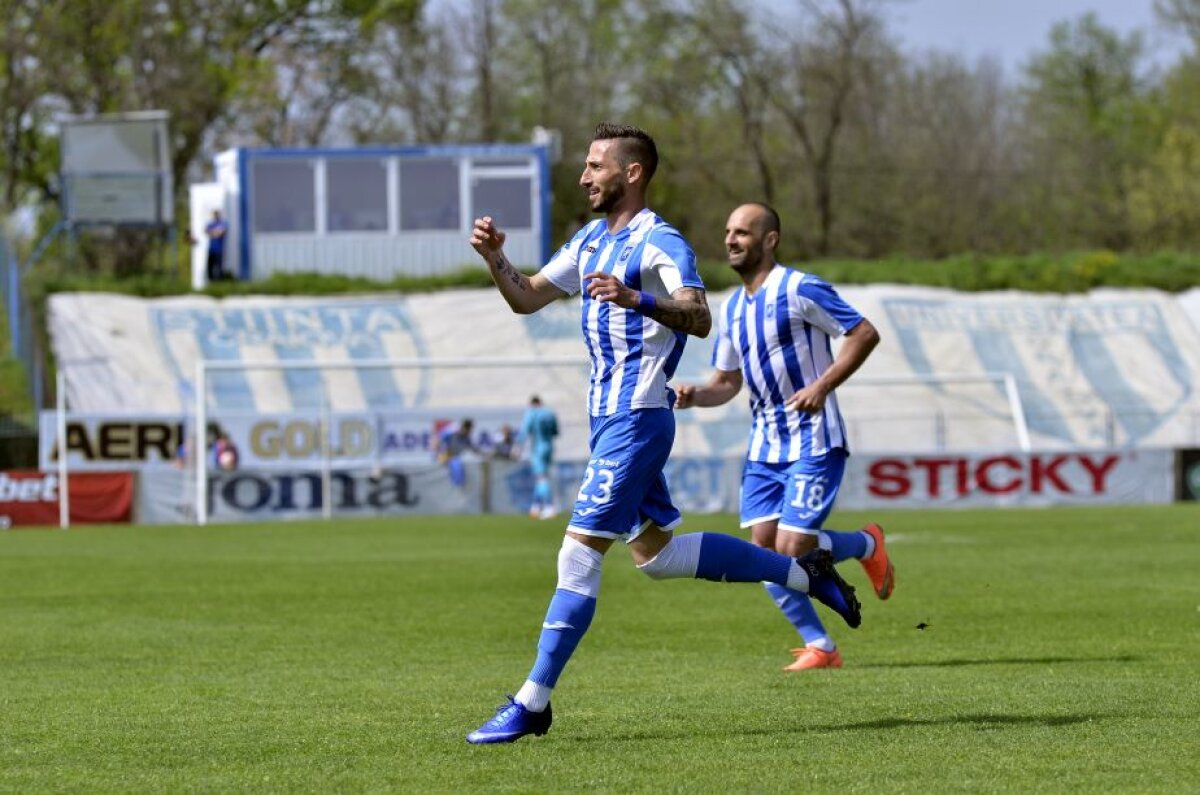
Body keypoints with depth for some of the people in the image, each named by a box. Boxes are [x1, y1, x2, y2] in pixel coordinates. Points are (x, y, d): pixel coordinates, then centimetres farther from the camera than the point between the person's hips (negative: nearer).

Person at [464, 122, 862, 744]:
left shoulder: (661, 243, -12)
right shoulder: (590, 241, 15)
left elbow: (699, 318, -26)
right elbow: (526, 298, 21)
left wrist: (636, 298, -42)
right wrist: (494, 257, 1)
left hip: (636, 419, -10)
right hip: (608, 416, 10)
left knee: (579, 552, -11)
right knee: (656, 553, 15)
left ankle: (531, 704, -10)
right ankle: (804, 573, 27)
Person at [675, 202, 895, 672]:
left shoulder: (800, 290, -11)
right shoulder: (731, 308, 12)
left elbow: (865, 334, -11)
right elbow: (727, 381, 18)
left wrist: (822, 386, -19)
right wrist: (695, 397, -3)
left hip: (813, 441, -7)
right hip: (764, 444, 7)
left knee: (792, 548, -14)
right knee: (764, 549, -3)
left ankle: (868, 545, 16)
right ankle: (819, 646, 7)